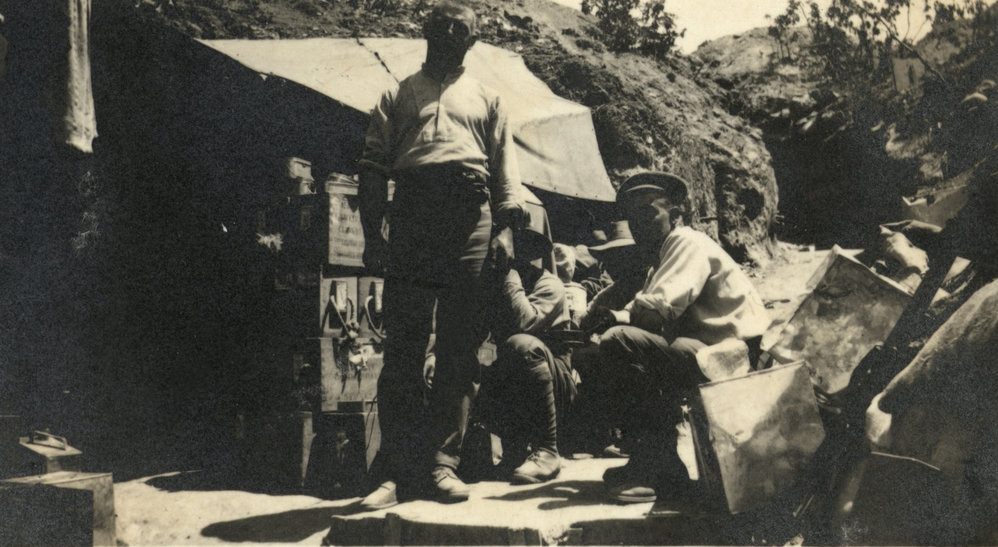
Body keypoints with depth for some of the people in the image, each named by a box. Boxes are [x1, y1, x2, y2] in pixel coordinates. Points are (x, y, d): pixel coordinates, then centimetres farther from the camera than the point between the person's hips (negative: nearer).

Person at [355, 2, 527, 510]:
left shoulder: (486, 98, 25)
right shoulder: (396, 96, 22)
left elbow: (505, 166, 15)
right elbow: (373, 167, 13)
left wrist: (504, 228, 0)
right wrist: (372, 233, 1)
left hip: (471, 219, 1)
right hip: (411, 216, -1)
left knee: (460, 348, -2)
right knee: (402, 345, -5)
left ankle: (442, 463, 2)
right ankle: (398, 471, -3)